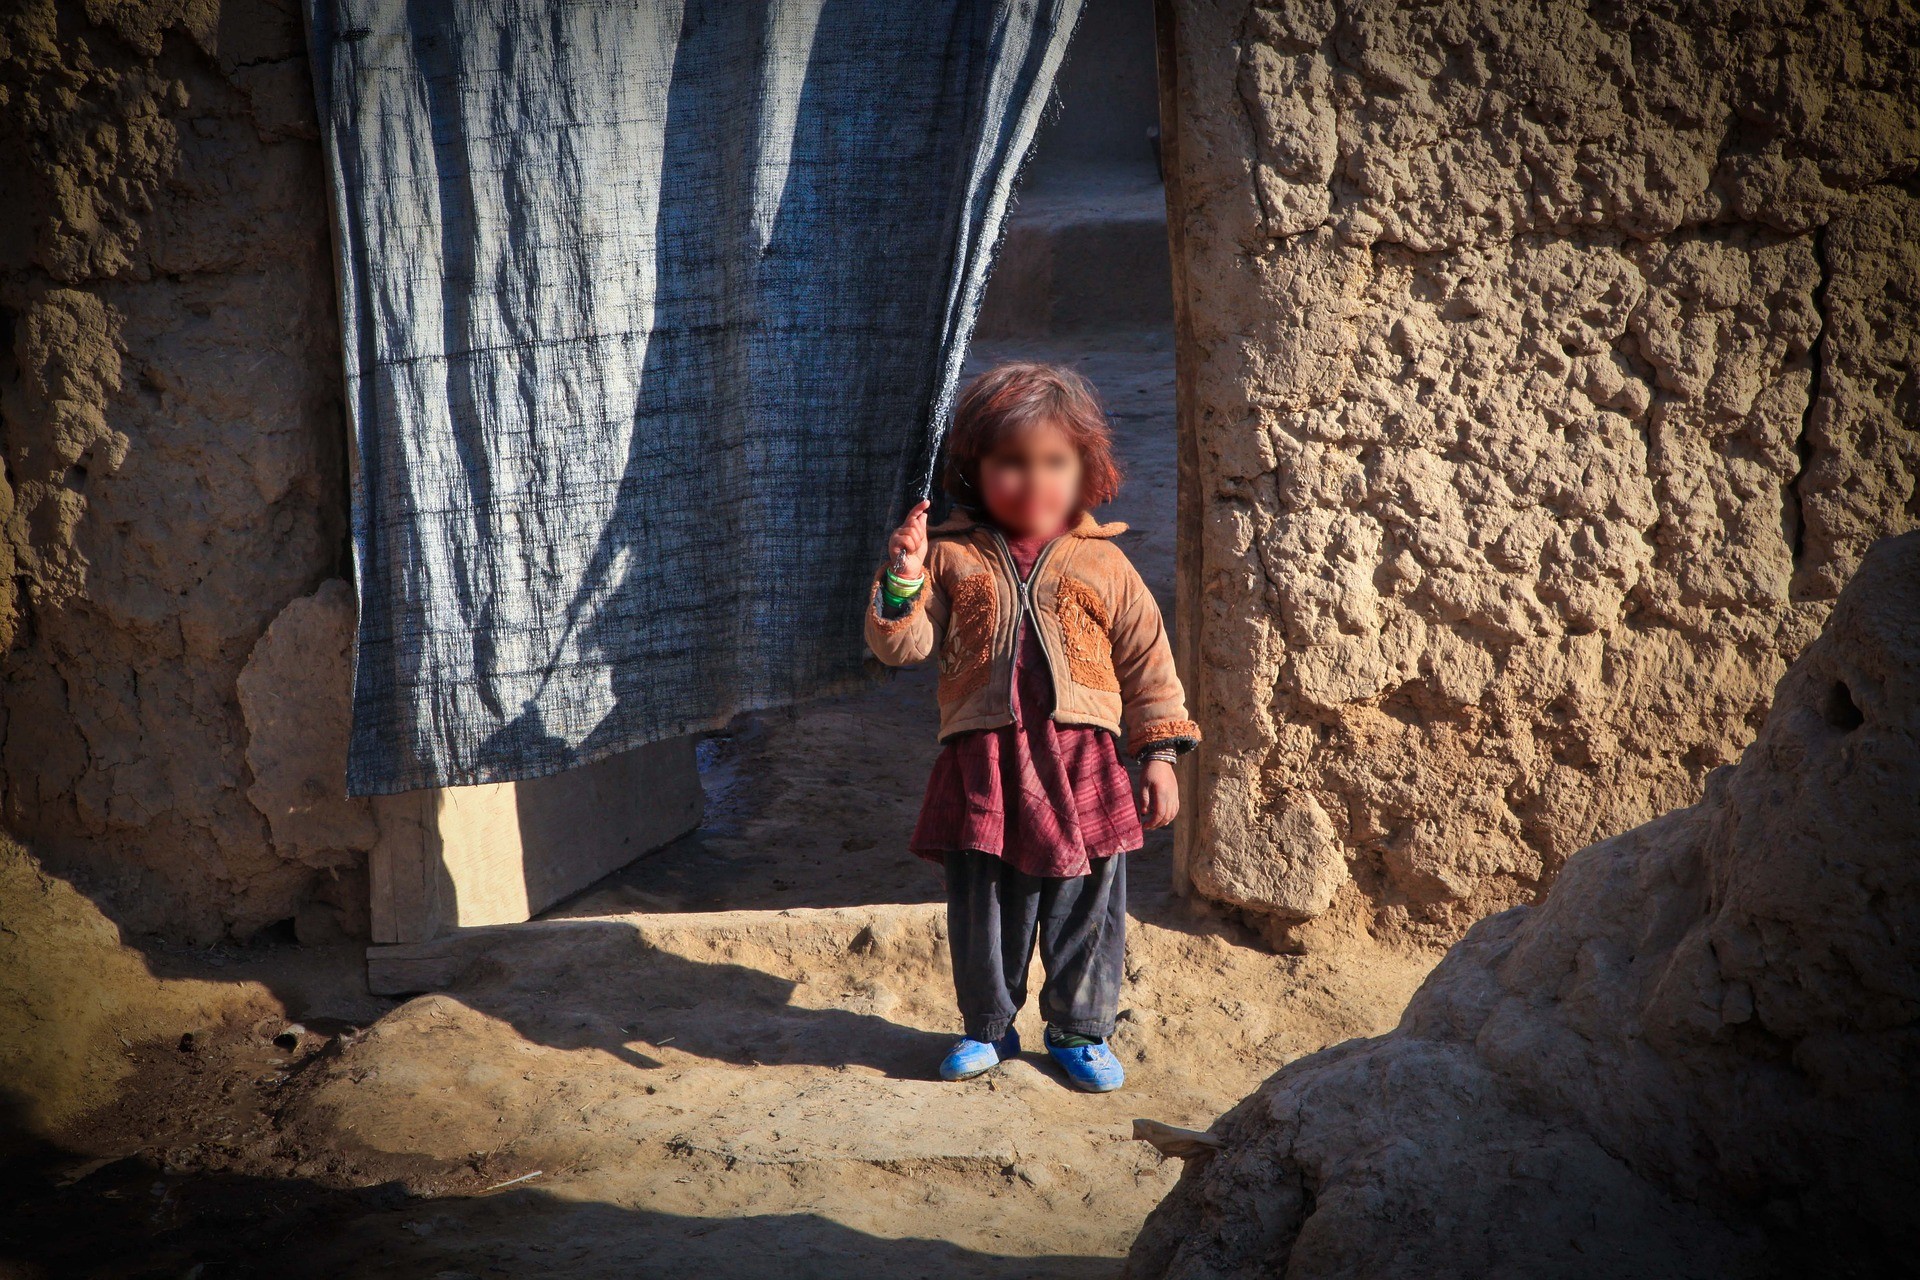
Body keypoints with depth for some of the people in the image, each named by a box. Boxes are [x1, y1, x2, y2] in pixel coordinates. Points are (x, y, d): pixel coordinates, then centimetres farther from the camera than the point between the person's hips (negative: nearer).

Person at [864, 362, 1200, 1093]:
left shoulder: (1103, 565, 4)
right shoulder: (952, 557, 3)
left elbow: (1148, 664, 7)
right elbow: (902, 644, -3)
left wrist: (1158, 755, 3)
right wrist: (901, 583, -20)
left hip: (1082, 764, 0)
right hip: (982, 765, 0)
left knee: (1086, 909, 8)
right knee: (981, 908, 10)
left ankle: (1081, 1031, 27)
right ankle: (987, 1027, 30)